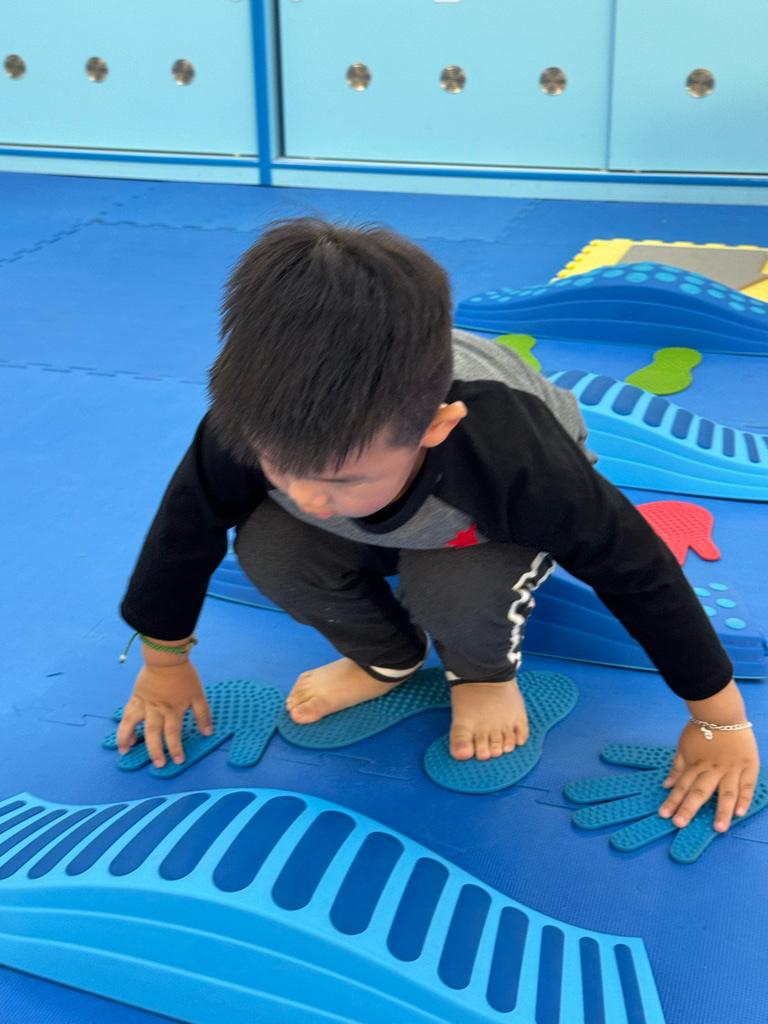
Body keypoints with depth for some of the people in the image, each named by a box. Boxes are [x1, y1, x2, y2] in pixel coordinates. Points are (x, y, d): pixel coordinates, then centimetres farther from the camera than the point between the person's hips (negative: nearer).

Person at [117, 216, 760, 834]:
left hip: (486, 513, -3)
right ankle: (387, 658, 4)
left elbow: (638, 567, -30)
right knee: (267, 547, -25)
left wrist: (722, 720, -18)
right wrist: (164, 662, -1)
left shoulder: (513, 461, -46)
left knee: (453, 588, -35)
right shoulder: (257, 425, -38)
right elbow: (185, 526, -16)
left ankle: (485, 669, 3)